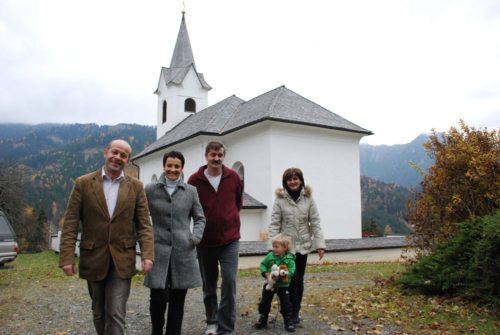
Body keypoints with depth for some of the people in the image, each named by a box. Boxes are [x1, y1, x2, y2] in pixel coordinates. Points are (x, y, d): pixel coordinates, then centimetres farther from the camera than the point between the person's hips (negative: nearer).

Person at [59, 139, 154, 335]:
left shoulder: (136, 186, 1)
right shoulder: (83, 183, -1)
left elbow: (144, 224, -1)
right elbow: (70, 223, -3)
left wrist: (147, 255, -12)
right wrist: (67, 257, -10)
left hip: (122, 260, -1)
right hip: (93, 259, 1)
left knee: (116, 313, -4)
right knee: (99, 313, 17)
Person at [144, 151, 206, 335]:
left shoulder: (191, 191, 7)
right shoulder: (150, 190, 4)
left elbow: (200, 218, 13)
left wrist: (195, 237, -2)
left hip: (183, 251, 2)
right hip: (159, 251, -1)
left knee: (177, 300, 7)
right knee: (158, 297, -5)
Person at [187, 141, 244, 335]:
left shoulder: (233, 177, -3)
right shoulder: (195, 180, -8)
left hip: (230, 240, 0)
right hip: (205, 241, 0)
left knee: (229, 282, -7)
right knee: (209, 284, 12)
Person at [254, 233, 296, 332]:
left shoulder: (289, 259, -15)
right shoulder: (270, 255, -6)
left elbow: (291, 272, -22)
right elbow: (262, 265, 1)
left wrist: (280, 276, -32)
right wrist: (266, 273, -16)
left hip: (283, 285, -3)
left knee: (286, 304, 3)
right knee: (265, 302, 11)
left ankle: (288, 321, 19)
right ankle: (263, 319, 28)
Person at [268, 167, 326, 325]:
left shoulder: (308, 198, -1)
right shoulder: (280, 199, -5)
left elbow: (315, 222, -1)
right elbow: (274, 224, -6)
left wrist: (319, 244, -6)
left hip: (303, 245, 2)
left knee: (299, 279, 11)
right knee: (291, 279, -1)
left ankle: (295, 311, 25)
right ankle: (293, 312, 11)